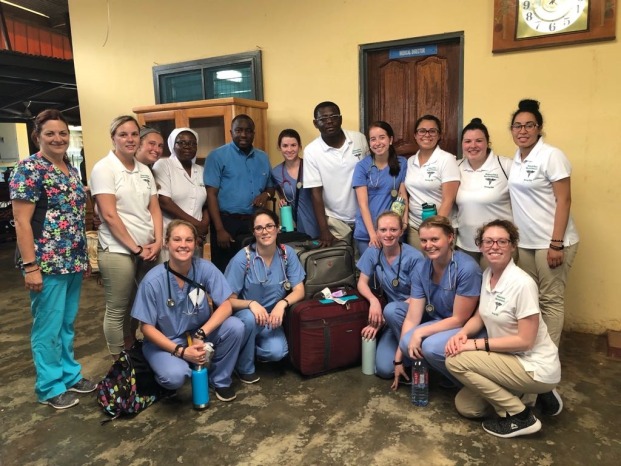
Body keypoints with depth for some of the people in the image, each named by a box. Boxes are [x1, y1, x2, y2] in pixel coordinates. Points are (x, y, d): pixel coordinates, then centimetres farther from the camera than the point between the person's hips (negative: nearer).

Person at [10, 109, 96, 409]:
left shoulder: (71, 169, 12)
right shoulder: (29, 169, -11)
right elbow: (21, 221, -15)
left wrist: (84, 257, 17)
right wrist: (30, 266, -19)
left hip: (72, 262, 7)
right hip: (47, 264, -7)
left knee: (67, 324, 18)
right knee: (48, 327, 5)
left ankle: (70, 374, 32)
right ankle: (50, 387, 21)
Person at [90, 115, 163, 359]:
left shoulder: (144, 170, 11)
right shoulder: (104, 168, -7)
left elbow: (155, 209, 11)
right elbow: (109, 215, -13)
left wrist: (158, 241, -4)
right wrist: (135, 248, -12)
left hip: (148, 250, 6)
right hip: (118, 251, -6)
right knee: (118, 310, 3)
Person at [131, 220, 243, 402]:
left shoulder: (205, 268, -15)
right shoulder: (153, 280, -20)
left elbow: (226, 306, -16)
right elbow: (147, 327, -13)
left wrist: (201, 335, -29)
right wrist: (180, 351, -22)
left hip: (199, 333, 3)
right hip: (164, 341, -3)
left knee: (235, 327, -23)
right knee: (174, 376, -32)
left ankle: (220, 379, 2)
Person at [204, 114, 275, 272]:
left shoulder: (263, 157, 12)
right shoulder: (217, 156, -3)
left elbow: (270, 187, 22)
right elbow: (211, 194, -7)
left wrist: (266, 194, -4)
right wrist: (219, 229, -14)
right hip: (227, 222, -4)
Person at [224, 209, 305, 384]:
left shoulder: (287, 253, -9)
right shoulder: (242, 258, -18)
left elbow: (299, 290, -8)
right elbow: (228, 300, -15)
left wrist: (282, 303, -27)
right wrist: (251, 304, -34)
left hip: (272, 317, 2)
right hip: (245, 317, -2)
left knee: (277, 352, -25)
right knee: (250, 317, -37)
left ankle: (252, 349, 12)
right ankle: (245, 367, -9)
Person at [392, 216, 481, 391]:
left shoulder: (467, 268, -27)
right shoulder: (421, 269, -9)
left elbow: (459, 319, -21)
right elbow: (412, 318, -10)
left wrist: (420, 332, -25)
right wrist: (399, 358, -11)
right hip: (438, 320, 7)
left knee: (430, 346, -33)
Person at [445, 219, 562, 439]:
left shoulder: (522, 284, -25)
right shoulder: (487, 275, 0)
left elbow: (525, 340, -23)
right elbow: (480, 316, 10)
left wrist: (477, 344, -21)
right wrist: (462, 334, -11)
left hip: (536, 367, -7)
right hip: (511, 359, 8)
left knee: (456, 361, -19)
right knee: (465, 406, 4)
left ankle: (520, 417, -5)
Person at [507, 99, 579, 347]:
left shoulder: (552, 156, -10)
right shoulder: (516, 159, 10)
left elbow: (564, 201, -14)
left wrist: (556, 244, -19)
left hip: (551, 242, -6)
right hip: (524, 241, 7)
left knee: (550, 300, 2)